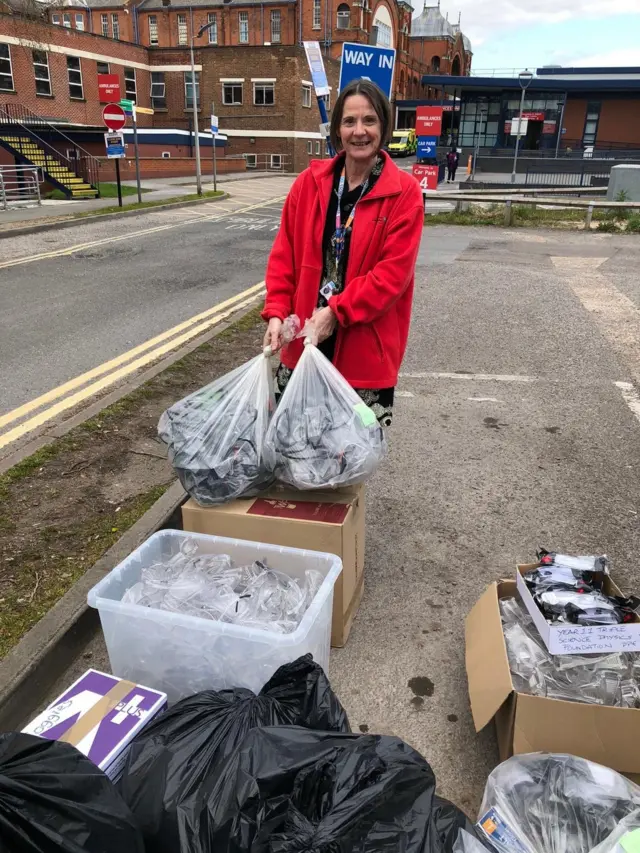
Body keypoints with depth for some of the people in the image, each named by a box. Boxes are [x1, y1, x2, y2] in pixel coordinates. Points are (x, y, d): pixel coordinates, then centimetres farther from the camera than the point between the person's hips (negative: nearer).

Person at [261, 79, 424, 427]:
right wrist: (276, 312, -8)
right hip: (303, 338, 3)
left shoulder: (405, 192, -7)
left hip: (365, 346, -3)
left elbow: (394, 271, -13)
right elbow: (284, 254, 4)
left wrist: (336, 312, -19)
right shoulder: (310, 182, 3)